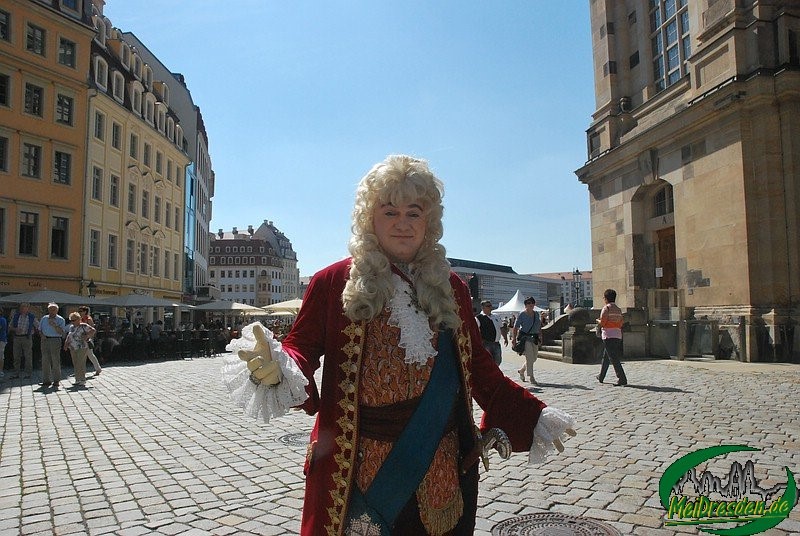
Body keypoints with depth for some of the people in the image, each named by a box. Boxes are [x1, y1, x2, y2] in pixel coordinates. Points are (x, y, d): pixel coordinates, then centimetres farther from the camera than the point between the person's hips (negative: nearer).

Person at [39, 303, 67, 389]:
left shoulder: (61, 319, 2)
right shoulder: (44, 318, 14)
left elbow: (61, 332, -7)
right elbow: (40, 329, 18)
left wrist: (54, 325, -19)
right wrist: (42, 335, -2)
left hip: (55, 340, -4)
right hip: (45, 340, 4)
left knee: (55, 361, -3)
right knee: (45, 361, 5)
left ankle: (56, 381, 3)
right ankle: (46, 380, 12)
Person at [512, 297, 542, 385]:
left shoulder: (536, 314, 11)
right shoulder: (522, 315, -5)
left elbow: (539, 326, 20)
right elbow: (515, 327, -7)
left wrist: (540, 335, 9)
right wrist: (514, 338, -14)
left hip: (534, 338, 6)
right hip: (525, 338, -6)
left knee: (534, 358, 11)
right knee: (529, 357, -12)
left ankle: (521, 370, 33)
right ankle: (531, 378, -5)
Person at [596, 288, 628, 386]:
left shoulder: (606, 308, -9)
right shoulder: (619, 309, 14)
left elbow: (602, 322, -14)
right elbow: (620, 324, 13)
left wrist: (598, 321, 7)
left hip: (609, 336, -8)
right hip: (618, 335, 8)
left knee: (614, 359, -8)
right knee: (606, 357, 19)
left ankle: (622, 379, -13)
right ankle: (601, 376, 28)